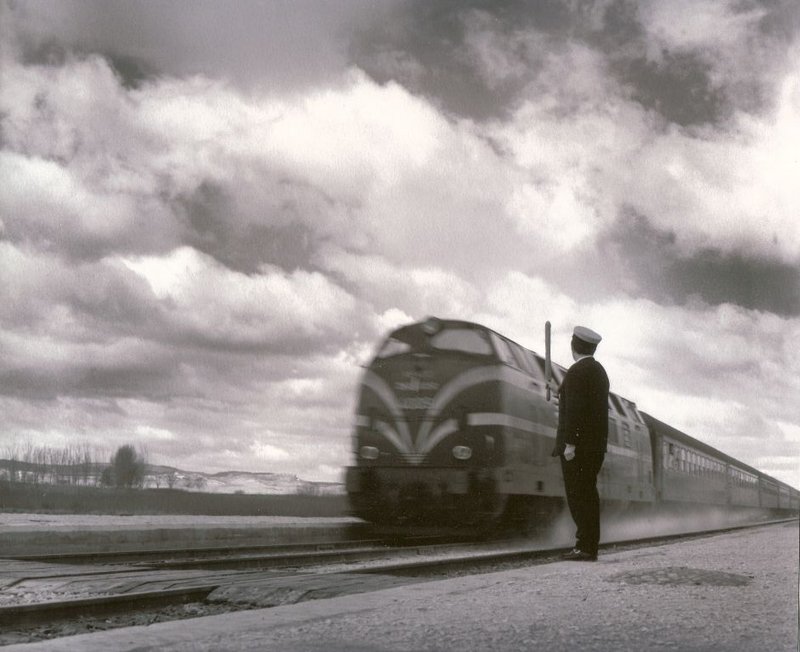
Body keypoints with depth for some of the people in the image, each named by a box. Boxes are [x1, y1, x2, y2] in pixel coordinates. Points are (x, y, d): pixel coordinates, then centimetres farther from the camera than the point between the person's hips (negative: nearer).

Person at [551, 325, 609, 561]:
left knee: (577, 494, -8)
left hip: (578, 443, -9)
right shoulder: (600, 372, 16)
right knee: (587, 493, 10)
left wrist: (570, 444, -21)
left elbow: (574, 410, -21)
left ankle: (586, 547, -10)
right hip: (596, 444, 9)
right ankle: (588, 546, 11)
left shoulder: (576, 372, -13)